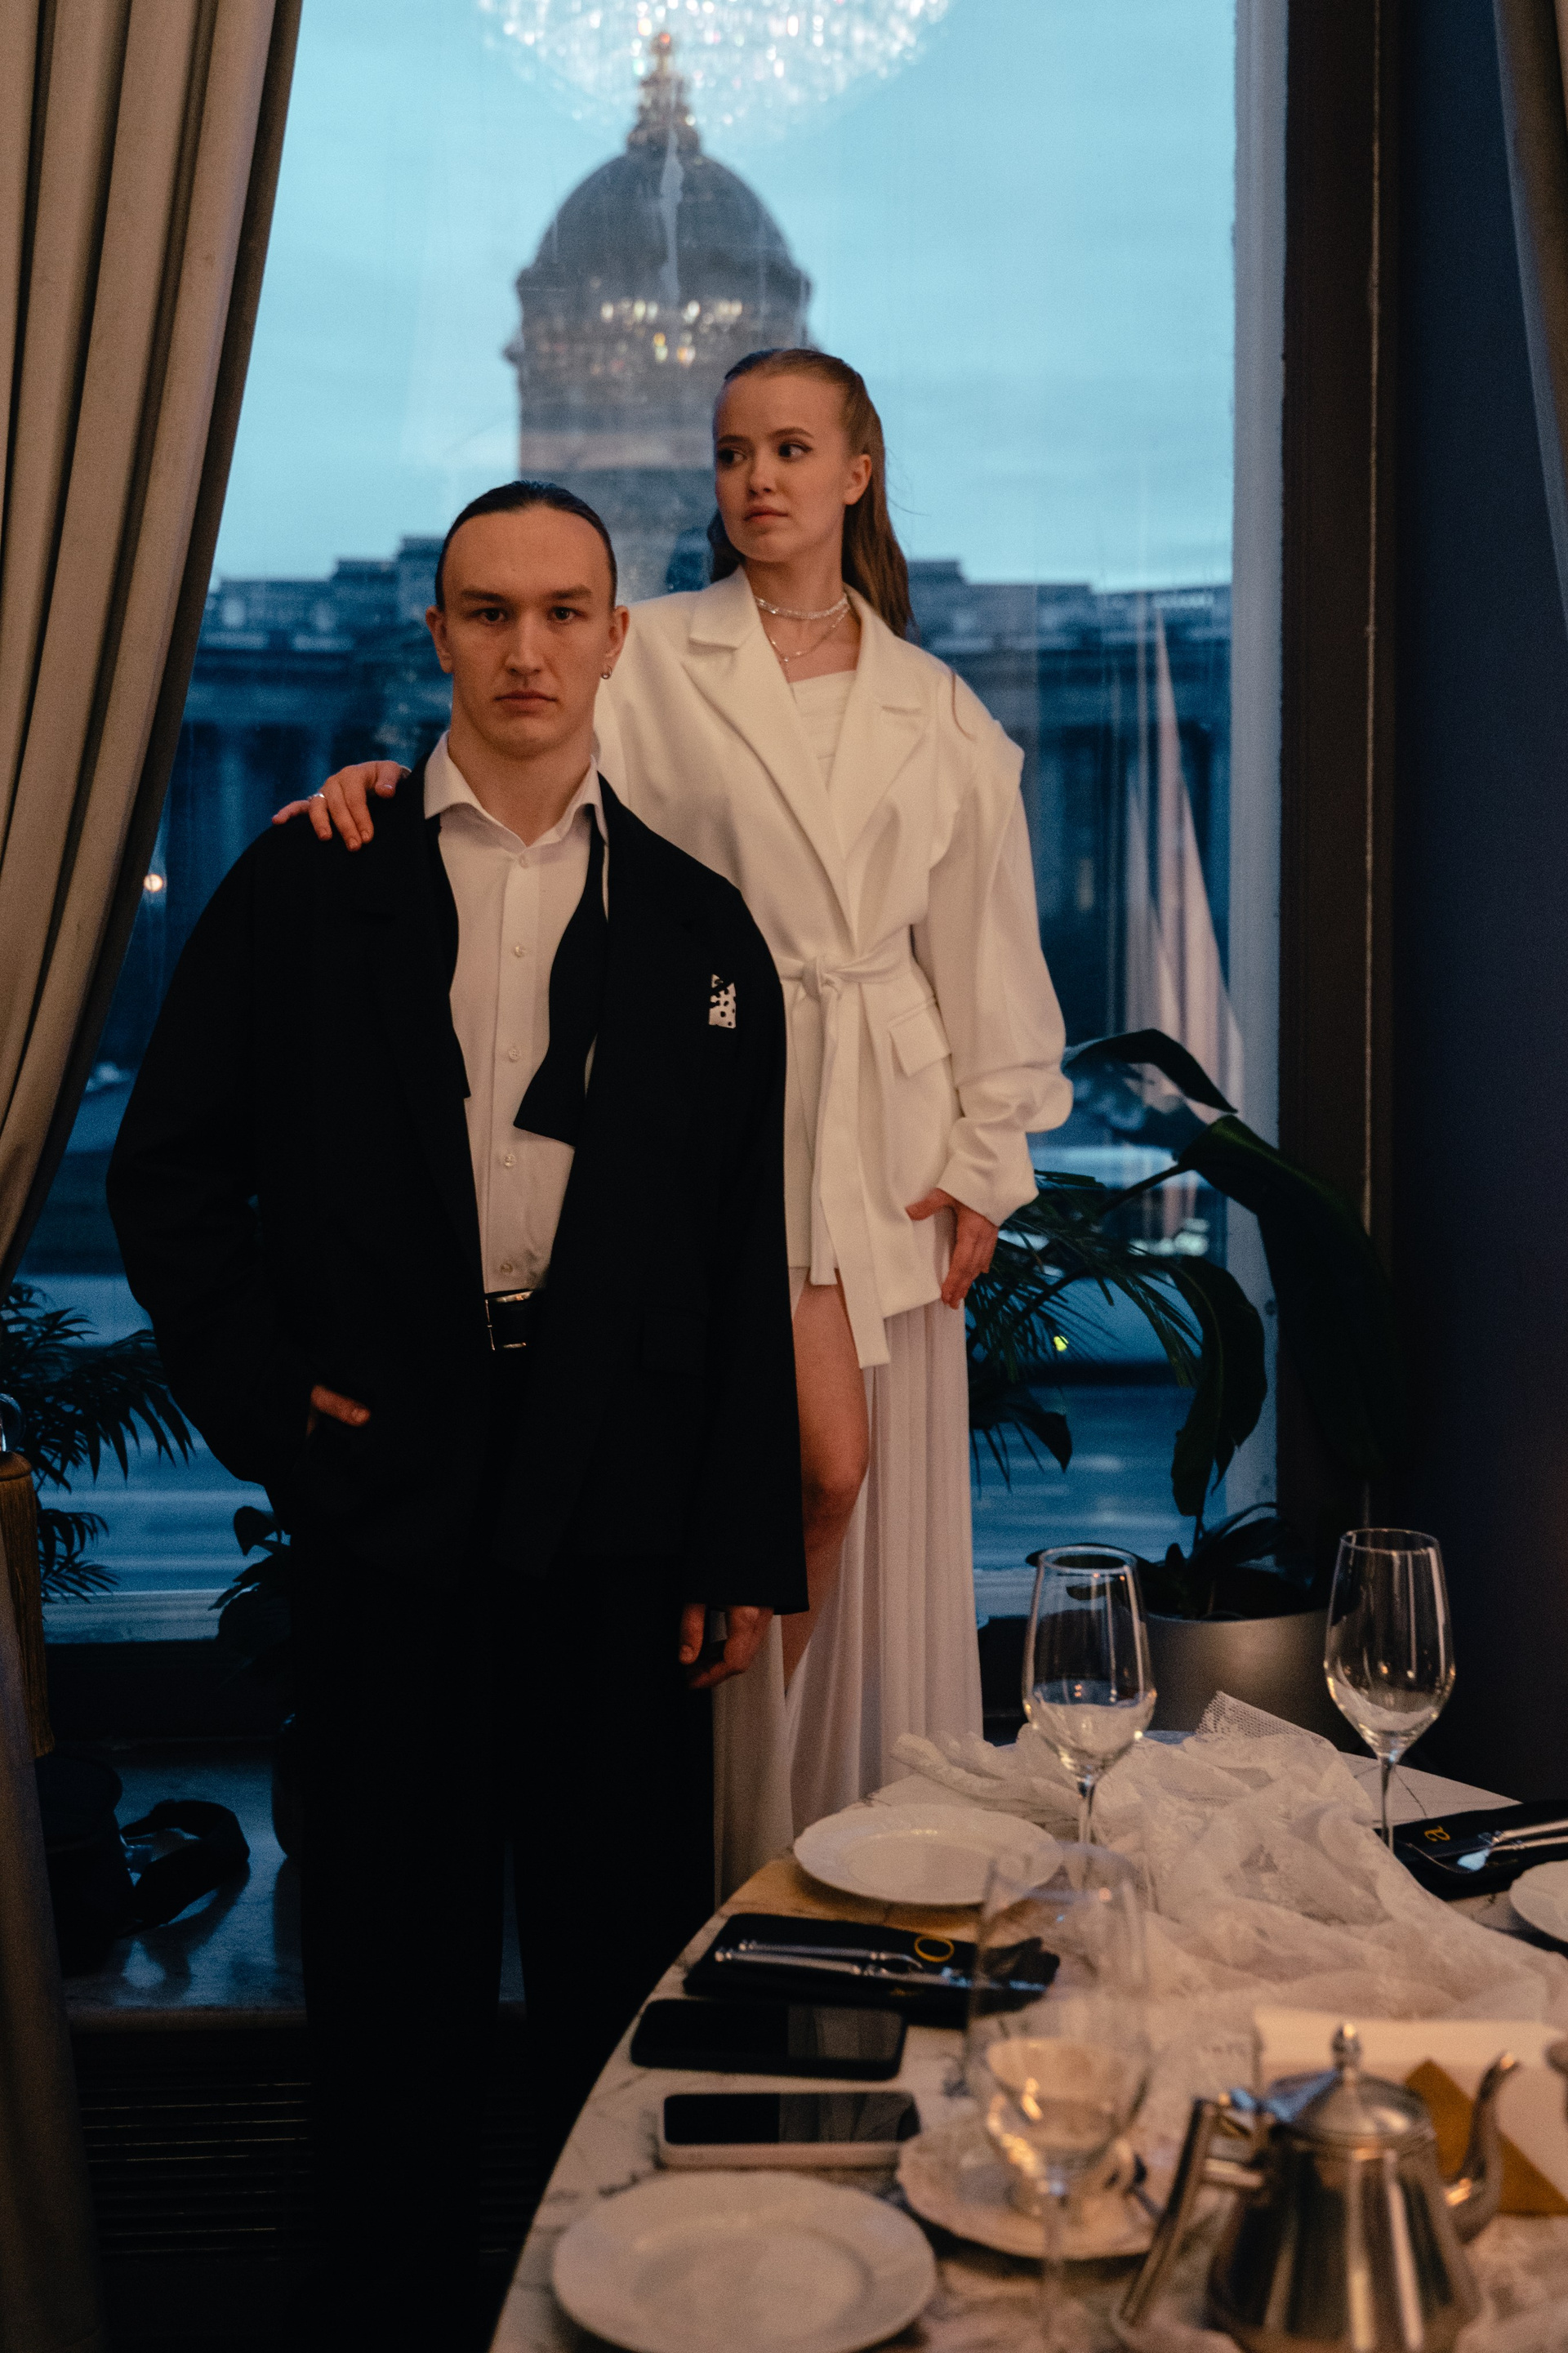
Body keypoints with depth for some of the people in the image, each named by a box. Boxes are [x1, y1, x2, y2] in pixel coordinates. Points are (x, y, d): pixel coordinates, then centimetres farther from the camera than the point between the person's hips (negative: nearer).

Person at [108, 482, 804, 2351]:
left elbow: (747, 1262, 6)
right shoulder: (304, 885, 4)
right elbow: (168, 1173, 7)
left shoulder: (698, 924, 6)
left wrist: (746, 1544, 2)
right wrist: (262, 1404, -4)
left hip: (621, 1513, 1)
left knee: (624, 1938, 9)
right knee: (393, 1941, 11)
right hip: (385, 1487, 0)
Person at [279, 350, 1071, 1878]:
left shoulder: (936, 710, 10)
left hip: (887, 1118, 4)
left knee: (889, 1506, 8)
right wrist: (393, 778, -33)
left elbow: (980, 948, 10)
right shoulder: (652, 656, 1)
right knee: (823, 1457, -12)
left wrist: (983, 1160, 6)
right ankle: (753, 1827, 10)